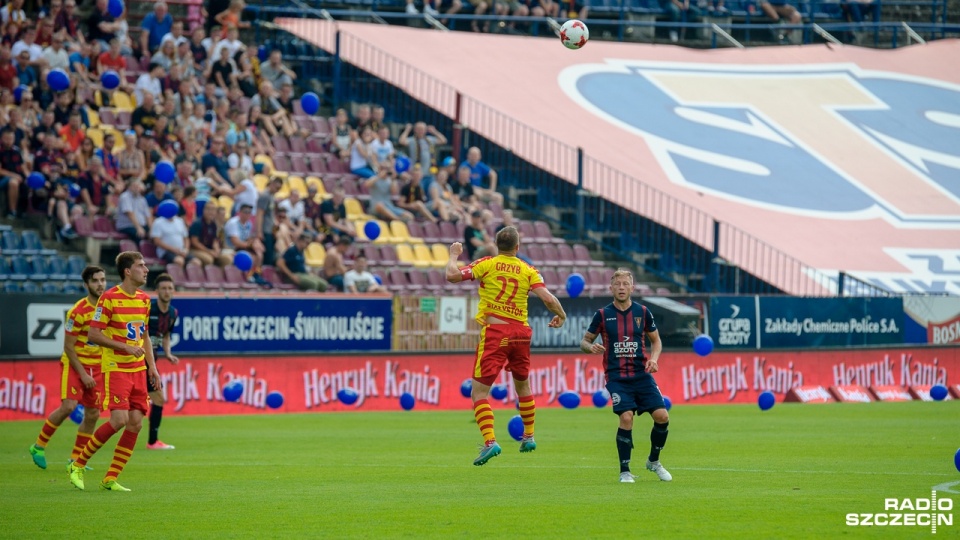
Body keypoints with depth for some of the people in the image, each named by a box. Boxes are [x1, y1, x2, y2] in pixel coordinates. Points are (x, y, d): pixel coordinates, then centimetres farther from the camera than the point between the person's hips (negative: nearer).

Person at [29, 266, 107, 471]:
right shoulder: (78, 311, -16)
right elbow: (68, 346, -13)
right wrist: (83, 374, -17)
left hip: (98, 366, 5)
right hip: (75, 363, -5)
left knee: (92, 414, 1)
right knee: (68, 406, -19)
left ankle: (75, 459, 13)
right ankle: (38, 446, -1)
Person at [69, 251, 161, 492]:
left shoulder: (144, 299, 11)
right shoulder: (110, 298, -11)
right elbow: (93, 334, -12)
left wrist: (152, 366, 13)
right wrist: (126, 347, -18)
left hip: (138, 370, 7)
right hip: (115, 368, -7)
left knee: (136, 423, -2)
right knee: (119, 420, -18)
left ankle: (110, 479, 5)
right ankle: (78, 465, -3)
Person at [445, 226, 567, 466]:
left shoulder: (487, 264, -2)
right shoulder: (528, 271, 4)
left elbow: (452, 276, -8)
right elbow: (548, 298, -4)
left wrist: (454, 255, 11)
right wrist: (561, 315, 15)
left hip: (494, 332, -4)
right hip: (520, 333, 4)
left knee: (479, 391, -4)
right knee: (523, 385, 26)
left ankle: (489, 441, -21)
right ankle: (528, 436, 34)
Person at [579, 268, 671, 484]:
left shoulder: (642, 312, 5)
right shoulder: (603, 314, 1)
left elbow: (656, 340, 16)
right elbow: (584, 341, 9)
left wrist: (653, 359, -3)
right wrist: (590, 347, -15)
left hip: (642, 375, 2)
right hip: (616, 377, -2)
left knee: (662, 416, -10)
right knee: (626, 417, -21)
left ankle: (654, 461, 17)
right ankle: (625, 471, -5)